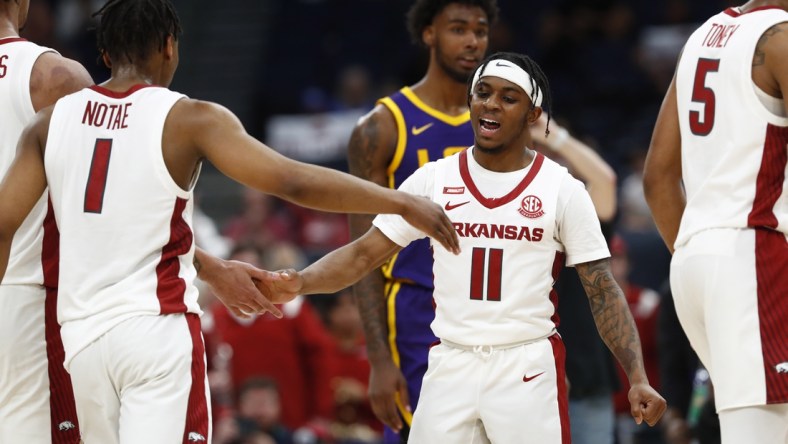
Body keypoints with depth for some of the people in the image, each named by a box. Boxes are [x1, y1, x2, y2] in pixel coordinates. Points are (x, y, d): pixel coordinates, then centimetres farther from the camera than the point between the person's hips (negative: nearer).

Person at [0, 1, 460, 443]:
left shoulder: (52, 121, 5)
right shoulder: (189, 120, -7)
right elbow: (293, 181, -14)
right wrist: (402, 203, -8)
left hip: (82, 332, 5)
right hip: (156, 325, -5)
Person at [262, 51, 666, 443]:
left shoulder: (562, 189, 0)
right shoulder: (434, 180, 4)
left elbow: (603, 292, -1)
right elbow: (364, 254, 2)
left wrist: (638, 377, -11)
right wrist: (299, 282, -18)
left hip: (529, 370, -2)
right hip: (450, 368, 2)